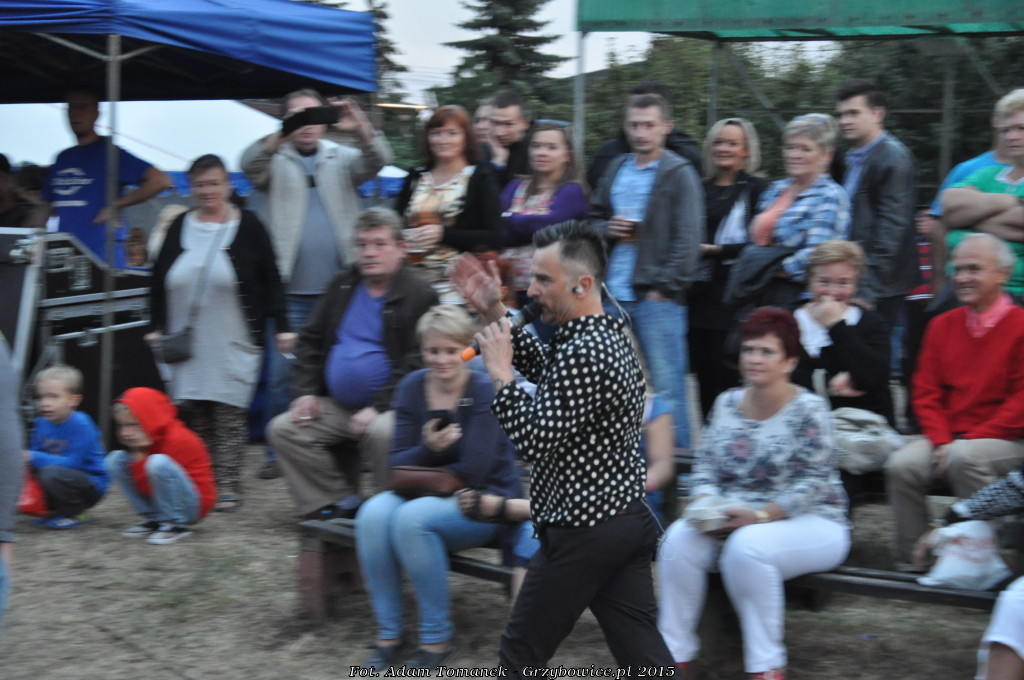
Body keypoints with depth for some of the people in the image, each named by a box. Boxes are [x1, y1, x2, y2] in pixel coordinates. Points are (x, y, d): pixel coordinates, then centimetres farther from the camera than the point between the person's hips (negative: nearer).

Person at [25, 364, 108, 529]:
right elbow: (34, 453, 6)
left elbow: (72, 463, -25)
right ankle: (53, 509, 11)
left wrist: (33, 458, -29)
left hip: (91, 484, -8)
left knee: (52, 473, -34)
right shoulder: (41, 423, 1)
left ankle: (74, 513, -8)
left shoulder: (80, 425, -21)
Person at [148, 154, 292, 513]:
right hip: (188, 343, 3)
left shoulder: (247, 226, 1)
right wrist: (157, 327, 11)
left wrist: (282, 327, -4)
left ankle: (228, 486, 0)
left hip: (234, 344, -3)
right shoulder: (180, 227, 11)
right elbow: (160, 279, 16)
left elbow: (271, 281, 1)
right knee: (195, 415, 2)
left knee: (230, 414, -3)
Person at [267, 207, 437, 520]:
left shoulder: (420, 296, -7)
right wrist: (305, 391, 5)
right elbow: (310, 340, 19)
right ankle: (340, 503, -6)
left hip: (387, 409, -7)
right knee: (283, 429, -9)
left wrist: (378, 408, -21)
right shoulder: (342, 286, 14)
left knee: (382, 433, -37)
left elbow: (416, 364, -14)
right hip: (336, 407, 7)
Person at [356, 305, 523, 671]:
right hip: (428, 494, 5)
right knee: (373, 514, -25)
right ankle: (388, 634, -13)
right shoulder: (412, 387, 0)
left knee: (411, 518, -32)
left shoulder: (484, 391, -15)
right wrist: (428, 449, -25)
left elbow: (473, 471, -18)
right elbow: (397, 464, -4)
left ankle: (437, 637, -15)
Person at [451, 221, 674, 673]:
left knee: (521, 655, 9)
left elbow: (536, 441, -23)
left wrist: (499, 373, -14)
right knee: (642, 653, 7)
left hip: (581, 531, -9)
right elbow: (545, 369, 24)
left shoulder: (583, 354, -22)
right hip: (629, 517, 9)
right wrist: (495, 313, 17)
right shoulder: (611, 331, 9)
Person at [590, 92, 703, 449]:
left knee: (666, 384, -3)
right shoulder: (616, 170, 14)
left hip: (658, 297, -6)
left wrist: (665, 287, -13)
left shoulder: (679, 174, -3)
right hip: (612, 296, 6)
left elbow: (688, 239, -8)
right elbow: (593, 217, 24)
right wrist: (607, 229, 1)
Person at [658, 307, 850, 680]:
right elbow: (705, 467, 8)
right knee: (680, 537, -22)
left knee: (746, 546, -35)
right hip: (736, 520, 5)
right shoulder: (726, 403, 8)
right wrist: (706, 504, -13)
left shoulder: (808, 409, -8)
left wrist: (759, 516, -24)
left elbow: (814, 483, -15)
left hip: (810, 524, -5)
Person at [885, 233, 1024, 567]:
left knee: (965, 458, -35)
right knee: (901, 466, -23)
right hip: (947, 436, 5)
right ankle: (910, 566, -11)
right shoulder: (942, 326, 12)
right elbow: (925, 391, 11)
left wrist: (970, 439, -14)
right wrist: (941, 440, -6)